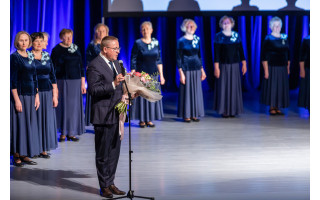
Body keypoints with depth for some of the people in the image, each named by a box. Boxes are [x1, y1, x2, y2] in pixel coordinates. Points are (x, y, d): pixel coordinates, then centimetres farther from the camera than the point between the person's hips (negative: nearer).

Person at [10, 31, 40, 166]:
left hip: (30, 95, 7)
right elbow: (13, 80, -13)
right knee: (18, 124, -3)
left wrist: (37, 96, 11)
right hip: (19, 94, -7)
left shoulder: (30, 57, 12)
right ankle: (16, 156, 4)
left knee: (30, 124, 8)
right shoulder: (14, 57, -9)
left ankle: (25, 155, 15)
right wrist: (16, 99, -17)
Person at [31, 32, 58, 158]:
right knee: (34, 119, -2)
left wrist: (55, 95, 6)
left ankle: (43, 149, 12)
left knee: (47, 120, 5)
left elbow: (52, 76, 12)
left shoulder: (47, 56, 9)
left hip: (47, 92, 4)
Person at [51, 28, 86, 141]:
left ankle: (71, 133, 10)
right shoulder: (56, 50, -3)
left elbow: (81, 67, 11)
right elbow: (53, 68, -4)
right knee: (63, 106, -1)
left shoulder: (76, 49, 8)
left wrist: (83, 83, 7)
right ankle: (63, 133, 7)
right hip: (62, 81, -3)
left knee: (74, 106, 2)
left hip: (75, 81, 3)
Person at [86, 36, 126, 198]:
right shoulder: (95, 66, -14)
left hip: (116, 114, 8)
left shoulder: (115, 63, 14)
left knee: (114, 152, 14)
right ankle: (104, 186, 11)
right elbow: (93, 90, -21)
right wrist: (113, 84, -29)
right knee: (103, 154, 2)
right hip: (103, 116, -8)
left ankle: (110, 183, 25)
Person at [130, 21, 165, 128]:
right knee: (141, 95, -1)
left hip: (153, 74, 4)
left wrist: (161, 75, 8)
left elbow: (159, 60, 11)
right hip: (141, 74, -4)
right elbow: (133, 61, -5)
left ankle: (149, 119, 13)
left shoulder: (155, 43, 7)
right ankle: (142, 120, 7)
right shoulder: (138, 43, -4)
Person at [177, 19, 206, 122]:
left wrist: (202, 70, 14)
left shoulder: (197, 40, 9)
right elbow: (178, 58, -7)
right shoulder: (181, 41, -6)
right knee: (186, 91, -1)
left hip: (196, 69, 5)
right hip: (186, 69, -5)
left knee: (196, 91, 7)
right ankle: (186, 115, 7)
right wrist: (181, 73, -13)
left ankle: (194, 114, 15)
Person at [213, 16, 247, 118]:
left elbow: (240, 50, 9)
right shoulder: (218, 36, -3)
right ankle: (224, 110, 7)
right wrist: (216, 67, -12)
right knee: (223, 87, -1)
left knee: (234, 87, 4)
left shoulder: (236, 35, 6)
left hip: (234, 65, 3)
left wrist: (244, 64, 5)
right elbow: (216, 53, -6)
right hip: (223, 65, -3)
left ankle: (233, 110, 11)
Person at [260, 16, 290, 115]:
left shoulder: (284, 38, 9)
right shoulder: (268, 39, -7)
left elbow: (288, 54, 15)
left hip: (282, 68, 5)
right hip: (272, 67, -5)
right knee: (272, 86, -1)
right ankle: (272, 108, 9)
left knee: (281, 87, 7)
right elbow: (264, 56, -10)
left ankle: (277, 108, 15)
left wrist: (288, 67, 11)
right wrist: (266, 70, -15)